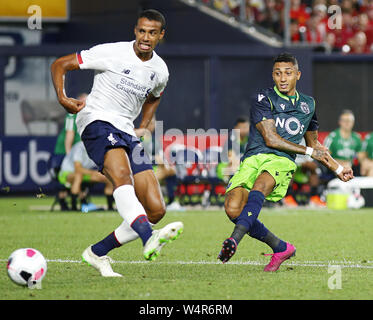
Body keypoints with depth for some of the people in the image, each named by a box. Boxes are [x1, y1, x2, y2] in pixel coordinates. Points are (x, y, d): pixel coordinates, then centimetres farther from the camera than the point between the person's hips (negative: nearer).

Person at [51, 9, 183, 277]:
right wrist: (62, 98, -13)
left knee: (156, 210, -5)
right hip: (97, 122, -6)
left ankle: (98, 253, 9)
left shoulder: (160, 70, 11)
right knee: (121, 174, -38)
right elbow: (60, 65, 1)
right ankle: (149, 238, -59)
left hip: (127, 133, 6)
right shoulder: (112, 53, -5)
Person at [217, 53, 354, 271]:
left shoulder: (308, 104, 22)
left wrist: (338, 168, 42)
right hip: (253, 159, -1)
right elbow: (270, 139, -3)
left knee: (260, 185, -36)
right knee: (233, 209, -24)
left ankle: (235, 239, -55)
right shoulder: (263, 99, 5)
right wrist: (308, 151, 1)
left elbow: (313, 143, 38)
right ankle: (281, 248, -4)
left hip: (282, 162, 1)